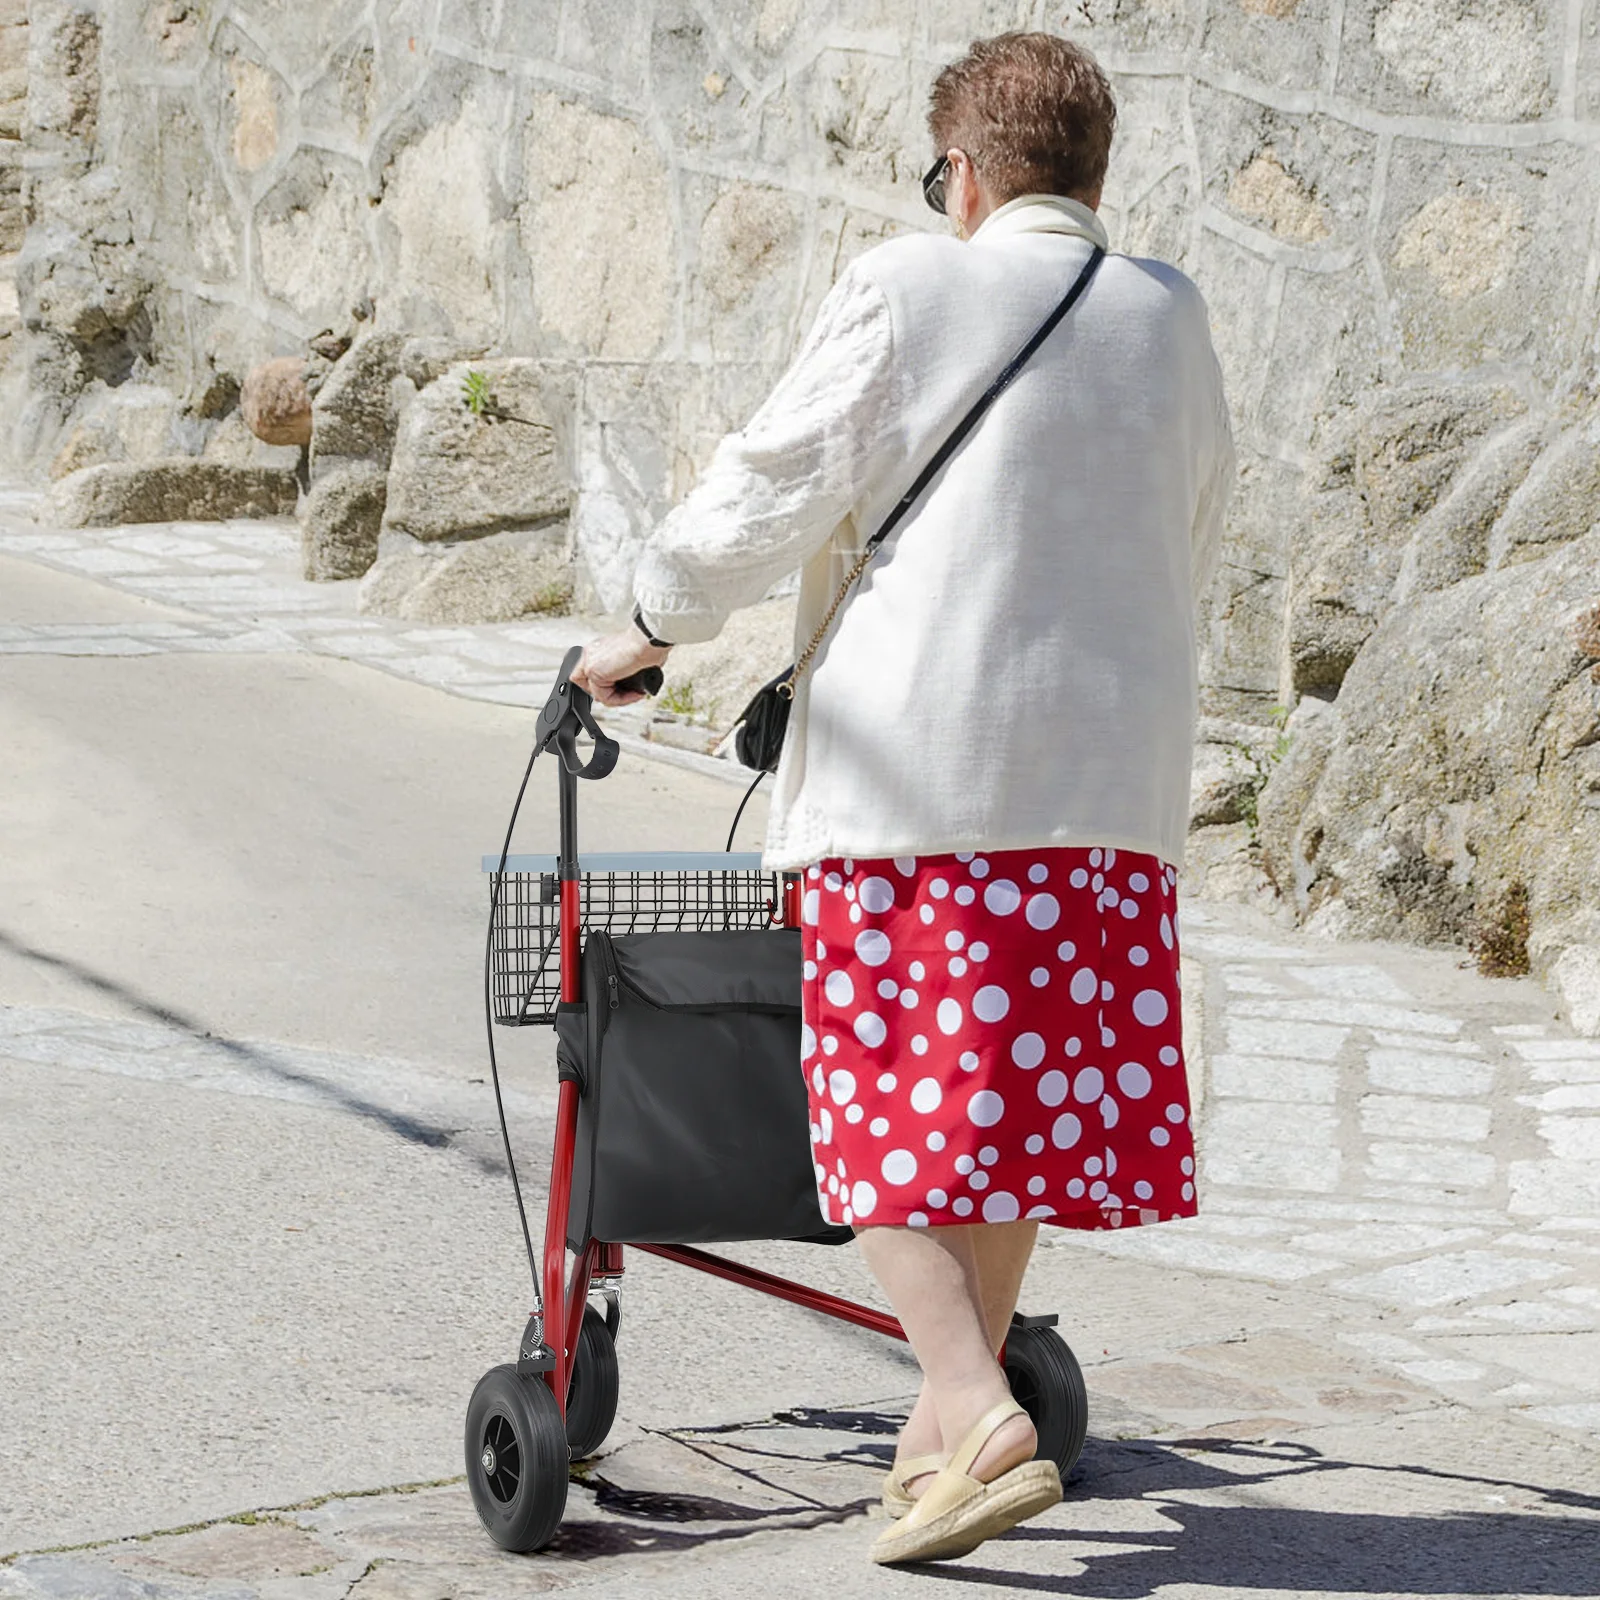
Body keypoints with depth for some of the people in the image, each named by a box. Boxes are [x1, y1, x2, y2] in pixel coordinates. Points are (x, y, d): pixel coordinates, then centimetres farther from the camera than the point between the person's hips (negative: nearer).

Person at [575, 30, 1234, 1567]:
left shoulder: (904, 290, -6)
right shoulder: (1168, 317, 9)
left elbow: (772, 486, -4)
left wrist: (648, 627, 11)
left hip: (912, 763, -5)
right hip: (1108, 767, 5)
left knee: (892, 1108, 0)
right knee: (1019, 1092, 14)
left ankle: (978, 1419, -13)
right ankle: (950, 1415, 23)